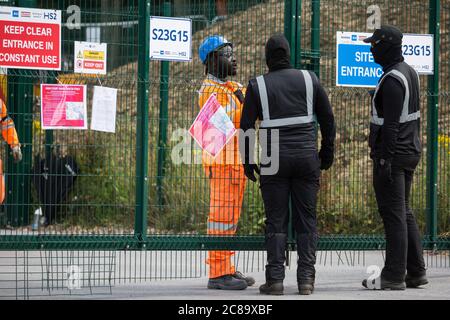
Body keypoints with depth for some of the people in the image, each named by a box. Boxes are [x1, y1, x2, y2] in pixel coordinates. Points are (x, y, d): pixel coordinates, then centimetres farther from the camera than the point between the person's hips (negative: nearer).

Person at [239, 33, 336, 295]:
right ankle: (306, 278, 1)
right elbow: (328, 119, 8)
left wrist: (248, 161, 8)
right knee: (306, 220, 6)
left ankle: (275, 279, -2)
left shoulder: (257, 85, 1)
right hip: (306, 157, 1)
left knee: (276, 221, 3)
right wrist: (327, 153, 17)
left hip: (274, 160, -1)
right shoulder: (309, 79, 6)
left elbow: (246, 126, -1)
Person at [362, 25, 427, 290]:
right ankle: (416, 272, 17)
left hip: (392, 156, -10)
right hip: (410, 152, 10)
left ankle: (394, 276, -3)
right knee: (404, 212, 15)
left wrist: (385, 159, -23)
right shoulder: (410, 72, 12)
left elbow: (391, 124, -23)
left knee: (393, 214, -6)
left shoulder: (392, 80, -18)